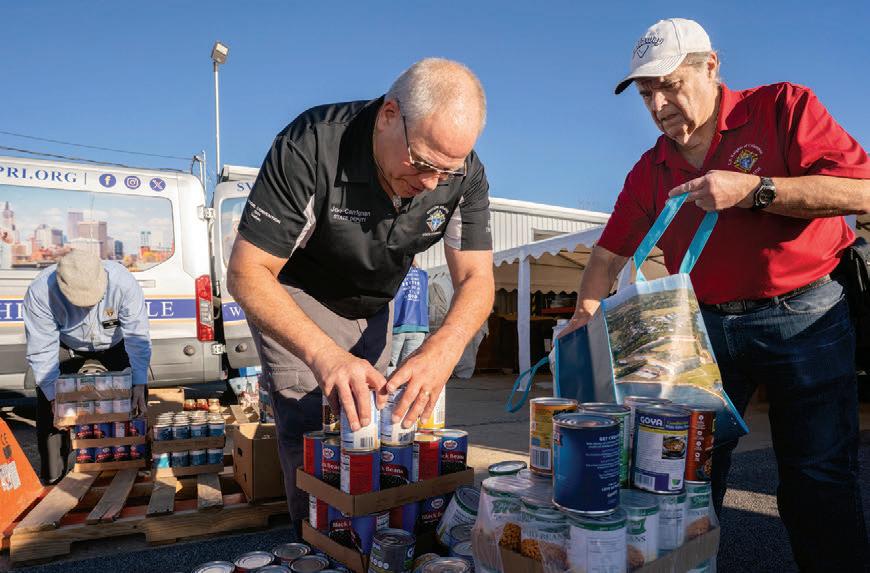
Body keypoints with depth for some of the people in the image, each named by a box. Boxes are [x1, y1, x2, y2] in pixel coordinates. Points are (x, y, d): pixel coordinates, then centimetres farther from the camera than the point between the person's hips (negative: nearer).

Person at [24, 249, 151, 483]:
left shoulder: (123, 283, -39)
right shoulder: (39, 292, -36)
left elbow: (138, 337, -34)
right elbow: (42, 351, -30)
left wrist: (139, 386, -38)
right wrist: (53, 397, -33)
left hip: (115, 343, 0)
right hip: (67, 345, 0)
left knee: (134, 393, -7)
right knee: (47, 400, -11)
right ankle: (53, 473, 4)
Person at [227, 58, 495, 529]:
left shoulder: (464, 174, -22)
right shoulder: (311, 146, -35)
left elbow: (476, 279, -20)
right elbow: (247, 273, -33)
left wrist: (441, 351, -42)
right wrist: (324, 354, -49)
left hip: (371, 305, 4)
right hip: (290, 296, -4)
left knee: (370, 416, 7)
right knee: (311, 427, -16)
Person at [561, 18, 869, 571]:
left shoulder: (783, 107, -4)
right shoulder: (651, 170, 7)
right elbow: (612, 251, 10)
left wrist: (752, 189, -21)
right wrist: (585, 316, -2)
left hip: (806, 318, -3)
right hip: (708, 328, 4)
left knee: (818, 479, 1)